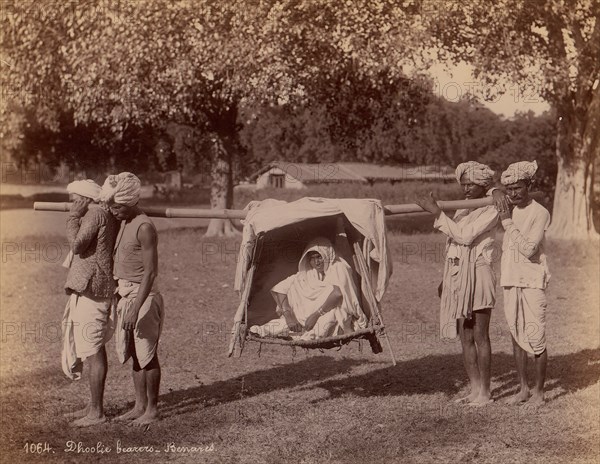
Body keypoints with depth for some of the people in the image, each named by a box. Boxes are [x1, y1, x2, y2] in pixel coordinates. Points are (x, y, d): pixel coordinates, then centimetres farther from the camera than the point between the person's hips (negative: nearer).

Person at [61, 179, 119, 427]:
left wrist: (73, 216, -12)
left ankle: (96, 412, -2)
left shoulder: (95, 214, -13)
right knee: (96, 349, 16)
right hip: (92, 288, 11)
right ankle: (93, 406, 25)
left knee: (93, 351, -6)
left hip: (91, 290, -11)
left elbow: (77, 245, -21)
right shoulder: (107, 215, 16)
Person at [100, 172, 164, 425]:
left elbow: (150, 272, -20)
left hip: (143, 297, -9)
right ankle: (140, 405, 23)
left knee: (147, 354, 0)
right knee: (135, 355, 14)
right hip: (126, 295, 9)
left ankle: (152, 409, 11)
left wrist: (135, 308, -24)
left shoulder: (144, 227, -17)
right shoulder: (124, 223, 12)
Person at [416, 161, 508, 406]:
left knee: (480, 336, -4)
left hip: (478, 274, -7)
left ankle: (485, 391, 3)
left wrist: (436, 211, -17)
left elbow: (465, 236, -18)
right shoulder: (461, 211, 17)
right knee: (465, 338, 9)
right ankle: (475, 389, 16)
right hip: (457, 276, 7)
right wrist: (446, 279, 16)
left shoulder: (490, 211, -6)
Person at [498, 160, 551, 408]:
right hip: (510, 281, 6)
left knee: (536, 339, -4)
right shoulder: (507, 210, 10)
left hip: (532, 281, -6)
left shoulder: (540, 213, -9)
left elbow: (529, 249, -20)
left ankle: (538, 391, 7)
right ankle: (523, 388, 20)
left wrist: (508, 222, -16)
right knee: (516, 337, 10)